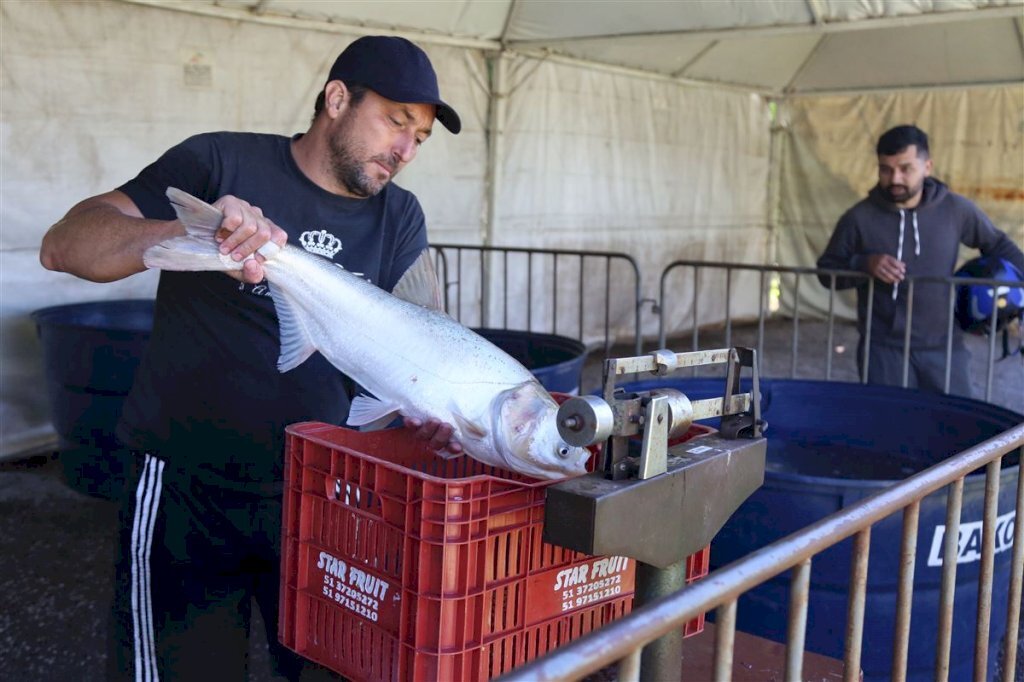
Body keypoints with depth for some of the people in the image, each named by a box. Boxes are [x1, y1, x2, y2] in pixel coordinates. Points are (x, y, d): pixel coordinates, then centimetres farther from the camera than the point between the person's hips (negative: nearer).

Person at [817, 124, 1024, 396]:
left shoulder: (956, 210, -1)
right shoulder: (859, 218, -7)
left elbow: (997, 244, 16)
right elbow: (827, 271, 2)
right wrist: (865, 264, -17)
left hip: (943, 347, 2)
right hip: (884, 350, -2)